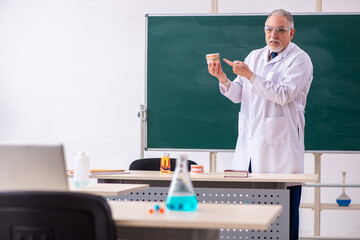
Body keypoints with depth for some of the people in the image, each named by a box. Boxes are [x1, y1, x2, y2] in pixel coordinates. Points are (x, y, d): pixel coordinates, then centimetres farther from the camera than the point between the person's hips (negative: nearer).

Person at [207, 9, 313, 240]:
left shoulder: (300, 60, -1)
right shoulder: (255, 56, 17)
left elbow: (283, 95, -16)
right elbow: (237, 95, 14)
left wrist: (250, 75, -19)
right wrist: (223, 79, -6)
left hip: (280, 146, -5)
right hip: (250, 141, 6)